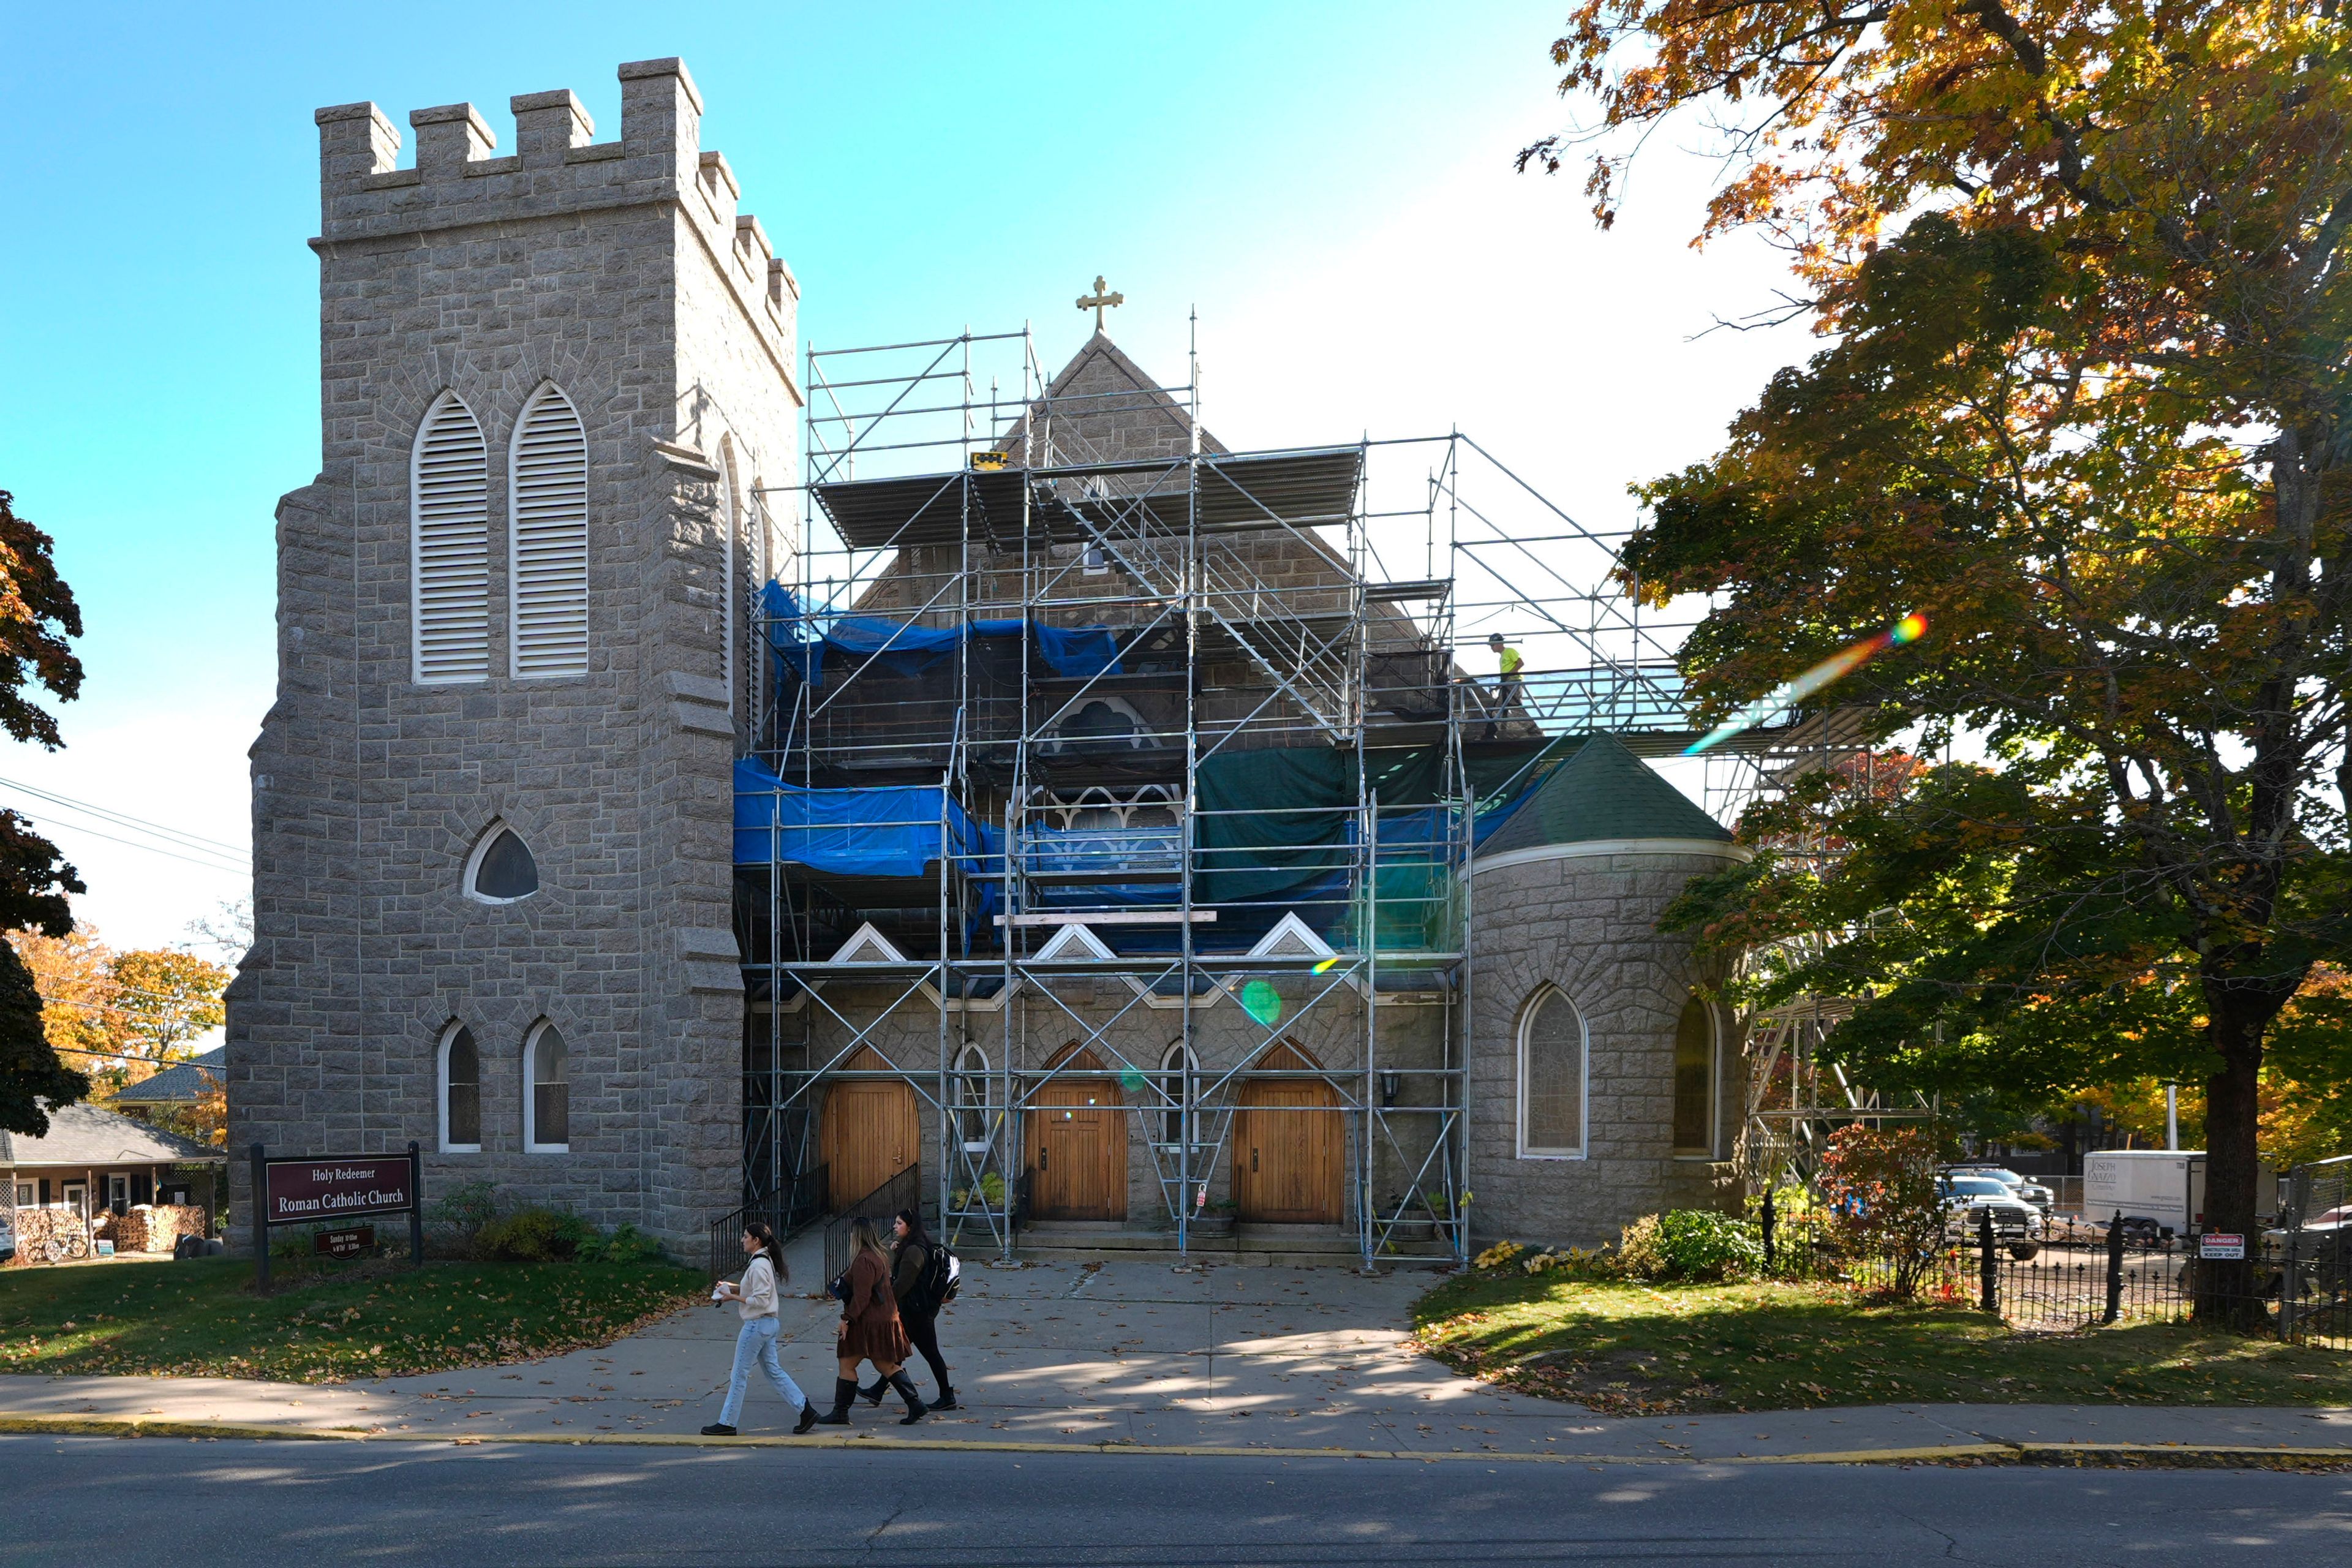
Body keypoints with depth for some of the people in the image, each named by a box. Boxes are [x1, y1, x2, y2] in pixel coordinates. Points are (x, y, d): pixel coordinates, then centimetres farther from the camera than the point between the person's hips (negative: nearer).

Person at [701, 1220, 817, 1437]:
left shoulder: (758, 1266, -21)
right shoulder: (765, 1260, 10)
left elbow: (760, 1301, -23)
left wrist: (733, 1297, -16)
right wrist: (733, 1287, 8)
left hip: (757, 1325, -10)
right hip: (768, 1323, 10)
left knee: (739, 1375, 2)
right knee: (774, 1371, 14)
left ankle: (726, 1423, 12)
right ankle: (805, 1410, 12)